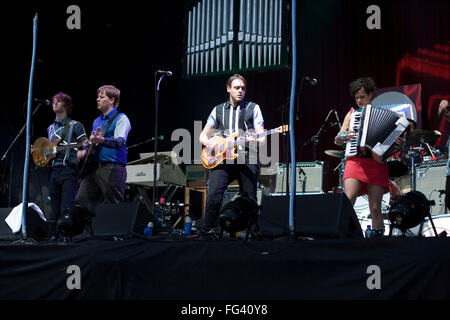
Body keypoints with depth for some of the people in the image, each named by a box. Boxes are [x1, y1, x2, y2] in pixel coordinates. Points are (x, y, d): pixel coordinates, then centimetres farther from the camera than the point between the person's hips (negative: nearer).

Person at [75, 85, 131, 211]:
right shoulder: (97, 121, 23)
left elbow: (120, 141, -17)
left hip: (112, 168, -7)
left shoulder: (120, 118, 0)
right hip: (93, 168, 8)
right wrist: (84, 151, 9)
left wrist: (101, 140, -34)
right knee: (80, 203, -1)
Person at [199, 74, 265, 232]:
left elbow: (262, 137, 6)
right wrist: (209, 143, -1)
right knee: (213, 195, -16)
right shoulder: (218, 110, 19)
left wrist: (255, 140, -18)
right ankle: (208, 230, -6)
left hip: (246, 158, -1)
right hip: (222, 158, 1)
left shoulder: (253, 108, 13)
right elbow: (203, 135, 22)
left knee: (249, 199, -3)